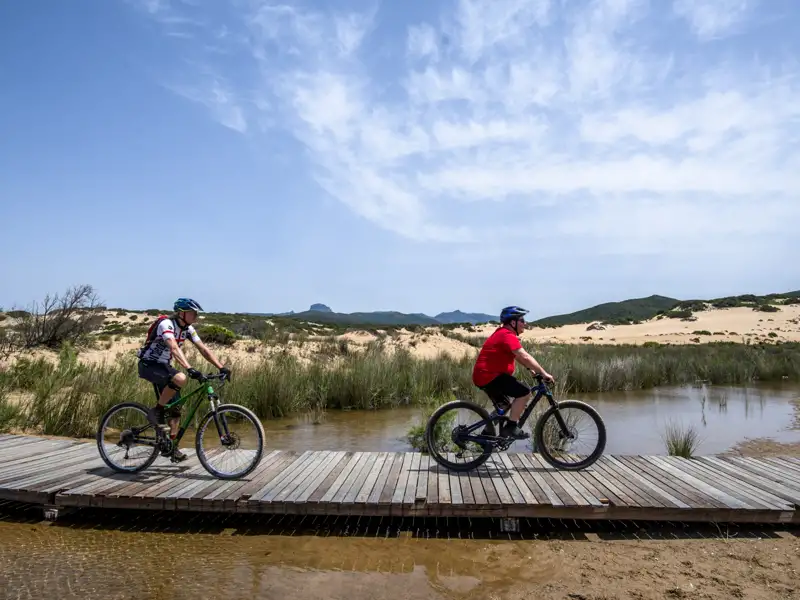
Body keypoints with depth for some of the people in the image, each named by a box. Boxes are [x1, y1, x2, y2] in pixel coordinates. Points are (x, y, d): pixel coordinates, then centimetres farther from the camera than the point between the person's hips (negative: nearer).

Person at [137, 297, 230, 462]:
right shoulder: (166, 324, -24)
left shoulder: (188, 329, 0)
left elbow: (203, 349, -3)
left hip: (163, 366, 8)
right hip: (148, 365, -8)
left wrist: (221, 367, -14)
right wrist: (190, 368, -52)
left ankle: (171, 446, 11)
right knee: (180, 379, -35)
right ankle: (156, 412, -16)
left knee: (175, 408, 2)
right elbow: (174, 348, -39)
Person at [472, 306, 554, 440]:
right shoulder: (508, 336, -19)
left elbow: (518, 356, 20)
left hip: (485, 375, 11)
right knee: (525, 392, -15)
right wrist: (544, 373, -23)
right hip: (489, 376, -11)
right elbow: (525, 357, -27)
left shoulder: (504, 333, 17)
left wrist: (532, 369, 12)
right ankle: (511, 427, -9)